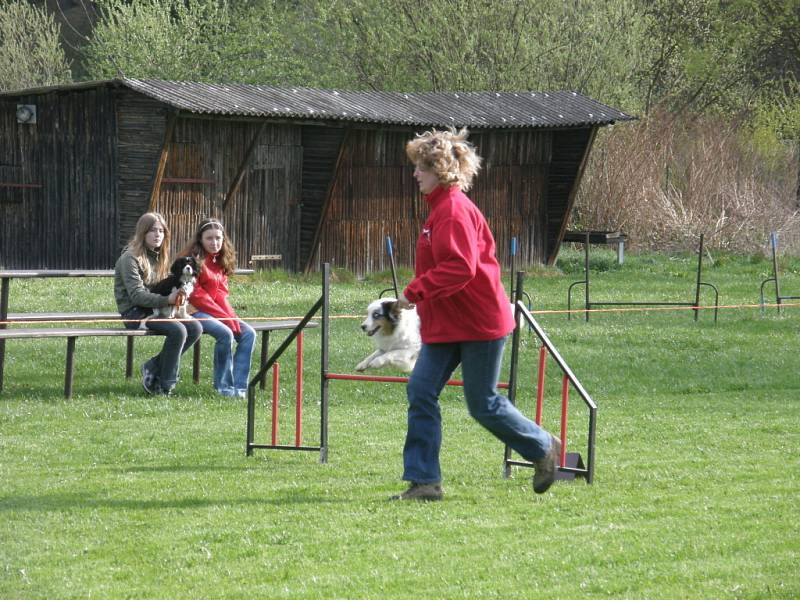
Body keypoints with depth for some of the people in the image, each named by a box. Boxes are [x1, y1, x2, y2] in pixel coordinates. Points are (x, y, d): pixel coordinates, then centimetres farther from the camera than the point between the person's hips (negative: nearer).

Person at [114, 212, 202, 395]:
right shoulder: (130, 258, -11)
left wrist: (176, 296, -5)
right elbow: (137, 295, -20)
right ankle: (165, 385, -17)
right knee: (177, 330, -29)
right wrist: (167, 300, -30)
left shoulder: (158, 256, 16)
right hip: (135, 312, -8)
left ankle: (154, 366, -2)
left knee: (195, 328, -13)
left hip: (155, 310, 8)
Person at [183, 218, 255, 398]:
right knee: (225, 333, -30)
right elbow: (196, 295, -15)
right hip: (194, 311, -8)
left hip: (216, 311, 8)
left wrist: (231, 316, -9)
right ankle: (223, 385, -16)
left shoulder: (220, 261, 14)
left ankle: (238, 385, -14)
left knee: (248, 333, -11)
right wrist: (223, 316, -17)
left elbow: (221, 294, 10)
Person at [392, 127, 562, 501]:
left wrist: (416, 291, -23)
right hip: (445, 324, 10)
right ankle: (423, 481, 1)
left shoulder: (455, 210, -19)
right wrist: (420, 295, 15)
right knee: (420, 391, 0)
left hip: (479, 323, -10)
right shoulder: (441, 207, 13)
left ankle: (542, 448, 23)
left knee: (483, 404, 0)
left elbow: (459, 268, -27)